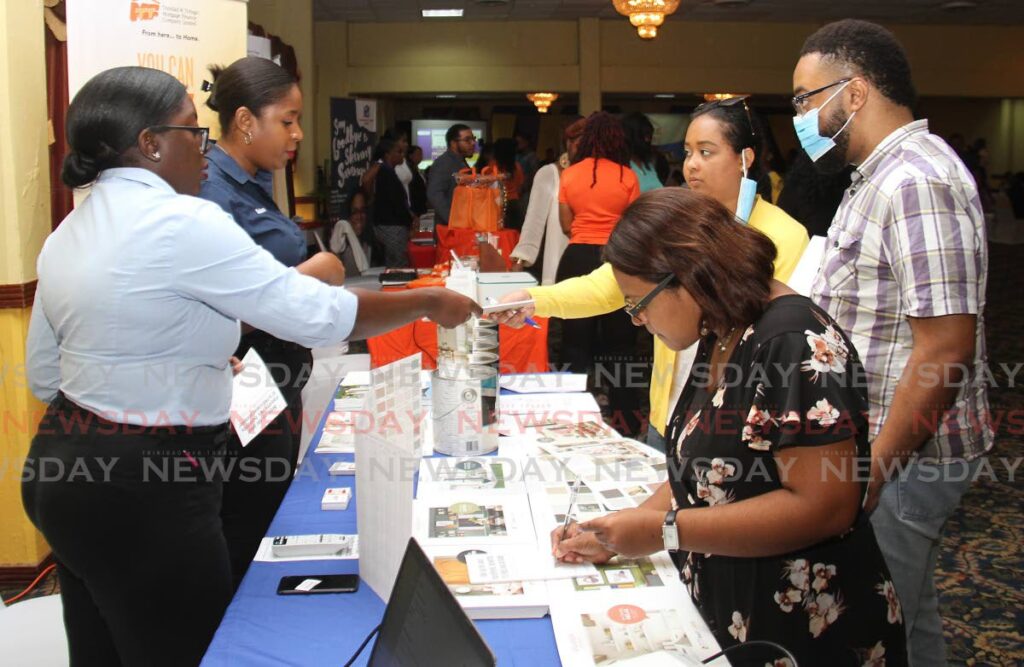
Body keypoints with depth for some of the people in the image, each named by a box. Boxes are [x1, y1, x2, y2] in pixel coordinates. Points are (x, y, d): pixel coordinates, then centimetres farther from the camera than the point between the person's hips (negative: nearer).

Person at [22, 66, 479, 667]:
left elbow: (44, 375, 15)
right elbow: (320, 317, -20)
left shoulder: (70, 232, 9)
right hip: (141, 489, -10)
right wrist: (429, 303, -6)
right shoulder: (182, 222, -19)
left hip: (68, 470, 10)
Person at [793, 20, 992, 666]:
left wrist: (873, 470, -21)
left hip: (898, 457, -10)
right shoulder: (885, 175, 14)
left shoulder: (917, 182, -21)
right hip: (877, 444, 10)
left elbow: (945, 348, -25)